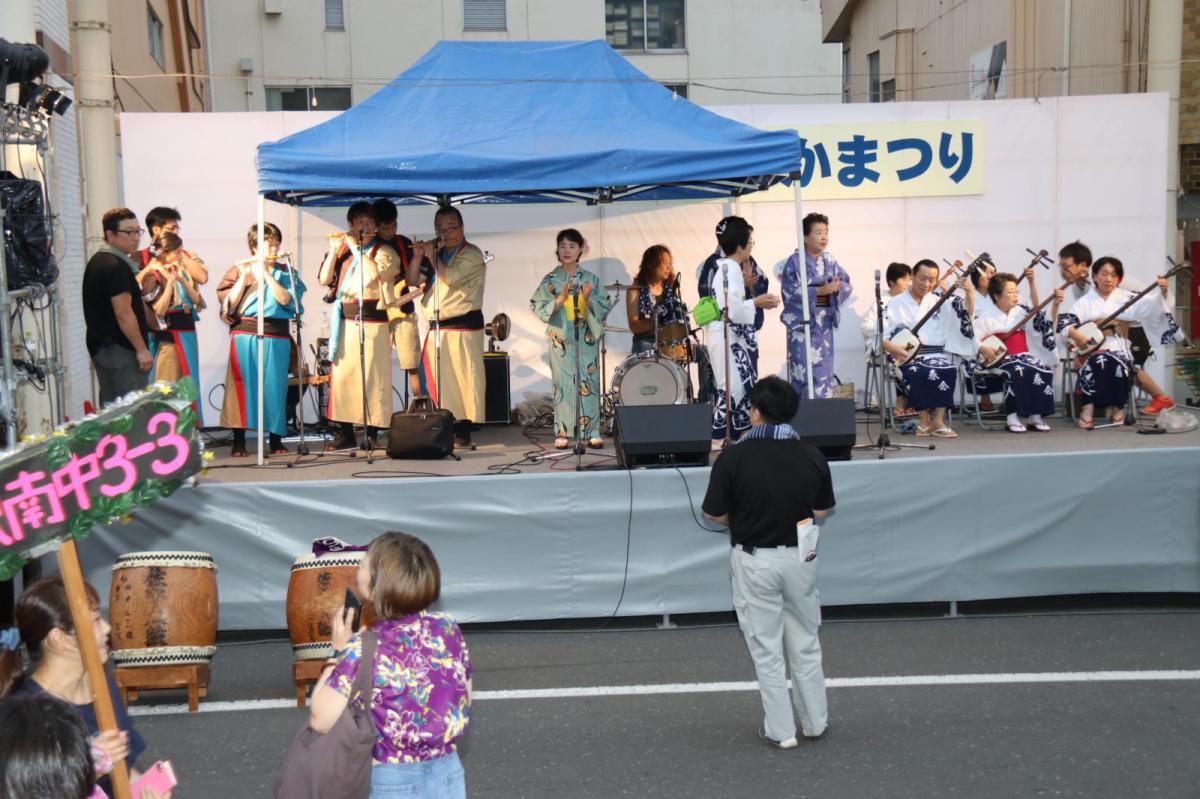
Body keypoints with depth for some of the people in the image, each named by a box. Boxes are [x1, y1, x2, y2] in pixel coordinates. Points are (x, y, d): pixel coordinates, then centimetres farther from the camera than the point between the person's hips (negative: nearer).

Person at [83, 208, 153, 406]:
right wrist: (142, 350, -18)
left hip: (100, 347, 10)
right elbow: (123, 313, -20)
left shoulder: (97, 261, 16)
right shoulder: (116, 266, -16)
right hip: (120, 350, -10)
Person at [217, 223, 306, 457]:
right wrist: (244, 276, -9)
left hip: (276, 336, 1)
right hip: (245, 334, -1)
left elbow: (285, 299, -8)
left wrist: (266, 273, -9)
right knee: (242, 385, -2)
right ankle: (238, 441, 3)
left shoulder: (285, 272, 10)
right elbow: (228, 302, -3)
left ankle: (275, 440, 10)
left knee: (275, 386, 2)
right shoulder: (239, 270, 7)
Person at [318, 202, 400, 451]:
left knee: (371, 377, -6)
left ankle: (370, 434, -1)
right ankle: (346, 433, 11)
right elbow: (324, 280, 8)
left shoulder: (384, 251, 3)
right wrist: (334, 250, -1)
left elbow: (374, 274, -17)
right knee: (342, 375, 4)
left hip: (371, 321, -5)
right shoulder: (343, 250, 16)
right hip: (344, 321, 5)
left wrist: (355, 247, -11)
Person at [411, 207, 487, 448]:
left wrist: (432, 256, -9)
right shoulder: (438, 252, 19)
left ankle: (463, 431, -1)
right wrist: (418, 255, -2)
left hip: (463, 328, -7)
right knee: (436, 381, 7)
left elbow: (450, 277, -19)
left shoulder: (471, 254, -3)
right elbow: (413, 280, 12)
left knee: (462, 380, -6)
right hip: (436, 329, 7)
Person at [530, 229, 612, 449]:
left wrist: (588, 299, -15)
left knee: (589, 384, 1)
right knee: (563, 384, -2)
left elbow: (604, 308, 3)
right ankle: (562, 433, 3)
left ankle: (592, 432, 5)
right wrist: (561, 299, -18)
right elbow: (540, 309, -4)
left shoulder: (591, 279, 6)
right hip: (561, 339, -1)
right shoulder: (550, 280, 3)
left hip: (587, 339, 1)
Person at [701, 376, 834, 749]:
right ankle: (815, 721, 30)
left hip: (754, 560, -3)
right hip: (799, 556, 3)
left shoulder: (733, 457, -16)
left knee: (767, 649, 10)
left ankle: (780, 730, 17)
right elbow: (821, 512, 3)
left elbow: (715, 515, -10)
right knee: (805, 644, 19)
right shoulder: (812, 456, -6)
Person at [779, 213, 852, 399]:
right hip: (802, 323, -5)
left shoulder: (829, 260, 9)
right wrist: (819, 290, -20)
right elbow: (790, 292, -14)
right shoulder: (795, 262, -7)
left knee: (824, 370, 7)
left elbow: (847, 284, 11)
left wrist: (838, 286, -12)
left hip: (824, 323, 5)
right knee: (804, 372, -7)